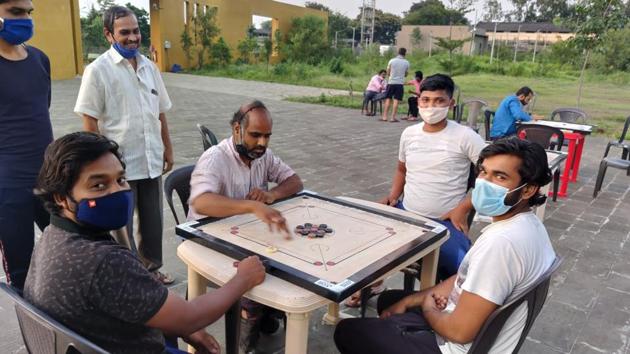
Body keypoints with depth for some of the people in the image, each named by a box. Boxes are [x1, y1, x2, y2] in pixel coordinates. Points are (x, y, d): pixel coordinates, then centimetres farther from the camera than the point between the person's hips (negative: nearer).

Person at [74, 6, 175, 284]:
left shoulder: (149, 67, 7)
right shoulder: (97, 70, -10)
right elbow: (89, 120, -10)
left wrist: (167, 148, 12)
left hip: (151, 161, 5)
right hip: (118, 163, -5)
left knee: (152, 219, 16)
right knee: (120, 224, 10)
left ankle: (151, 267, 34)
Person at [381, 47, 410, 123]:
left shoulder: (392, 61, -2)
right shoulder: (406, 63, 0)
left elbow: (388, 73, 5)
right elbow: (406, 75, 11)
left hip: (391, 82, 1)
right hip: (400, 83, -1)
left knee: (388, 99, 7)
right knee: (396, 101, 0)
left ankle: (384, 117, 4)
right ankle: (393, 117, -1)